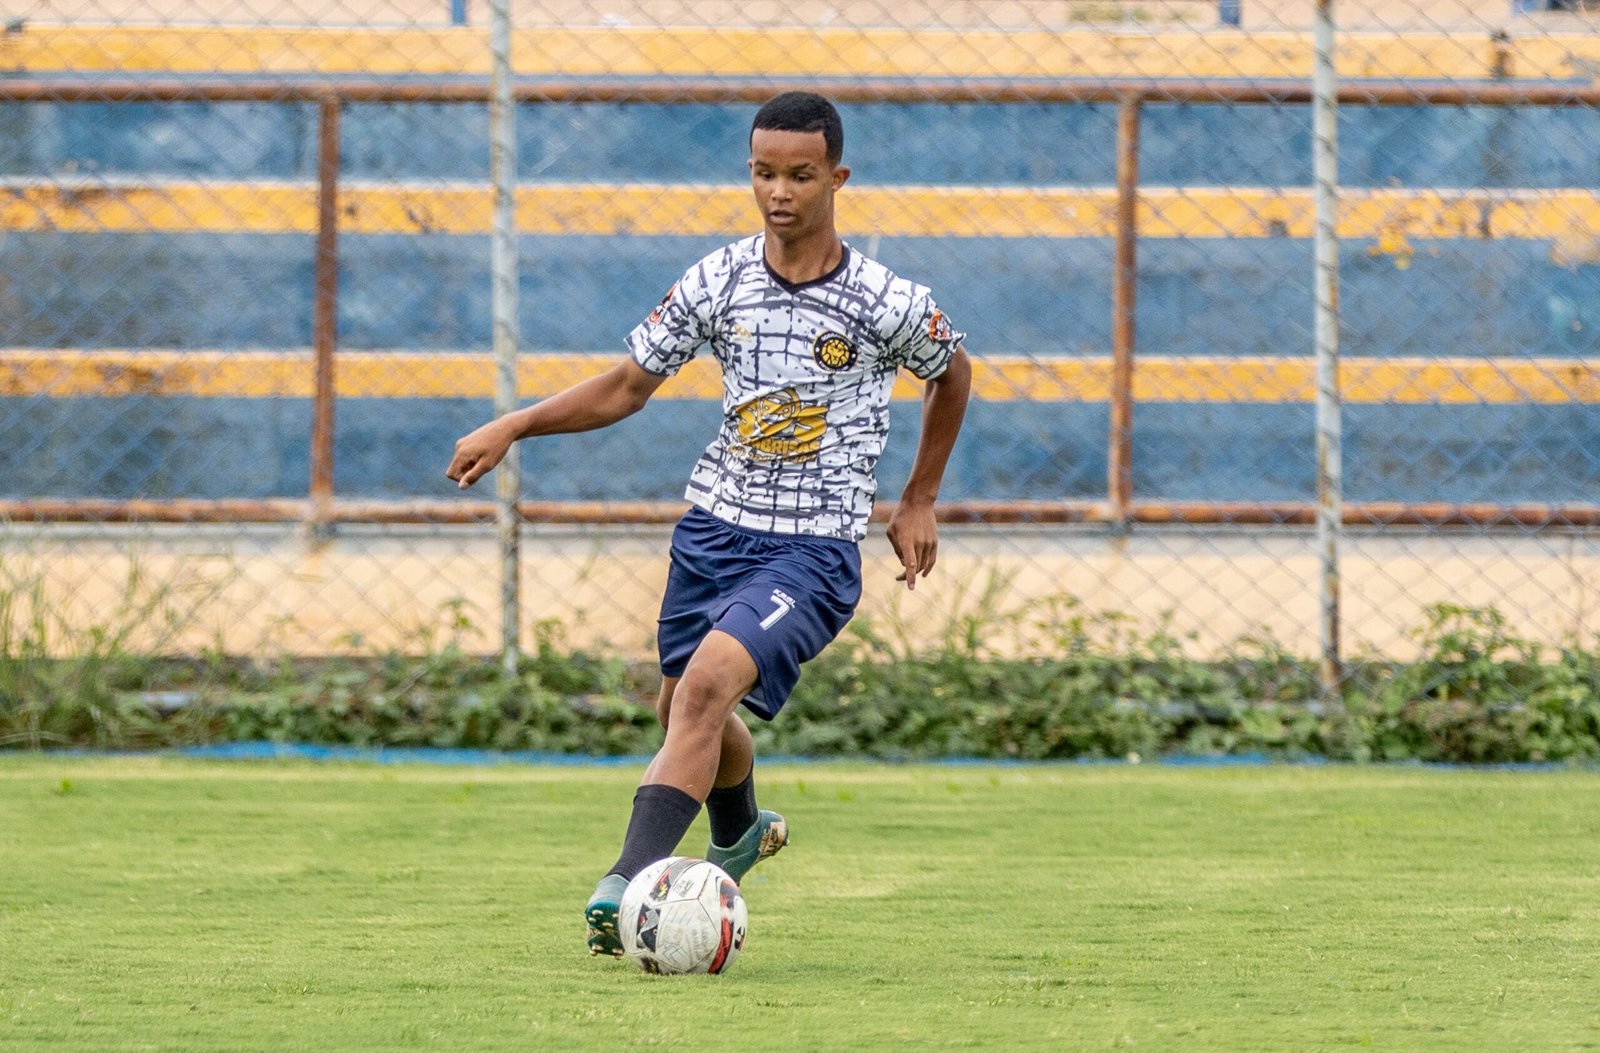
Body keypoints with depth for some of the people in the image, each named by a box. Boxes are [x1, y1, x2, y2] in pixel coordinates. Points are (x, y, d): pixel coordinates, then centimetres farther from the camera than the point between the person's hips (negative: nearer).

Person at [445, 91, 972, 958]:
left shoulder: (889, 305, -9)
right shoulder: (718, 281, -1)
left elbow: (951, 375, 12)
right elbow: (628, 385, 9)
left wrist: (918, 503, 15)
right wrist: (513, 427, -3)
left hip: (814, 549, -5)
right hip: (714, 527, 5)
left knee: (709, 683, -27)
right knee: (685, 711, 17)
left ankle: (630, 881, -34)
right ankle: (741, 832, 51)